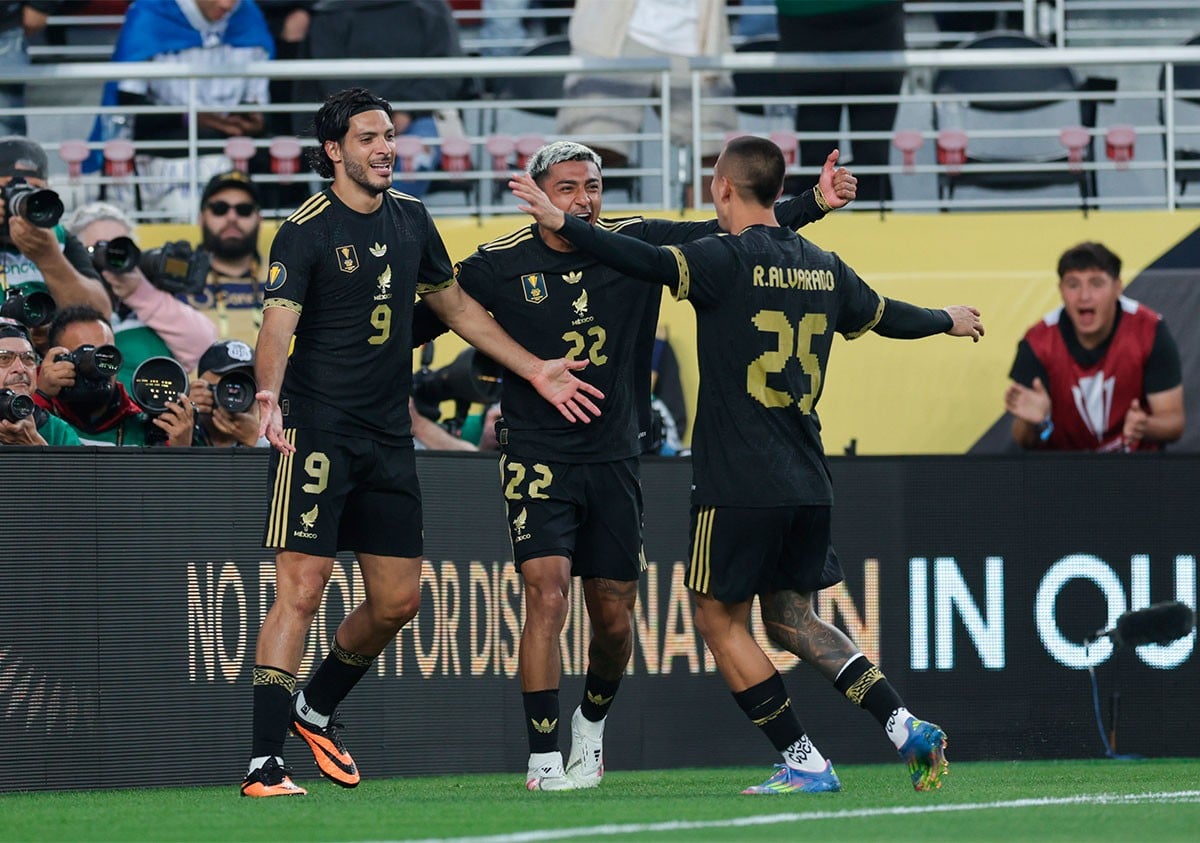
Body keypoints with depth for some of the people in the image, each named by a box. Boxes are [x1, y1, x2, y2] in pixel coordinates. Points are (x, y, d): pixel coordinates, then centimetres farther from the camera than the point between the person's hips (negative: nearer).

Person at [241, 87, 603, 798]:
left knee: (398, 602, 9)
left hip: (390, 438, 7)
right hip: (319, 432, -7)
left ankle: (317, 709, 33)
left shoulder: (410, 218, 11)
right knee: (302, 591, -14)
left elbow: (455, 305, 22)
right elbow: (278, 326, -20)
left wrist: (535, 371, 21)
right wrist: (270, 396, -40)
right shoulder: (307, 232, -9)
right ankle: (264, 763, -14)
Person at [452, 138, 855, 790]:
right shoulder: (499, 266, -7)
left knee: (614, 620, 8)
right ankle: (542, 759, -11)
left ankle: (591, 720, 38)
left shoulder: (637, 244, -2)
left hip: (614, 460, 3)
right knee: (547, 595, -18)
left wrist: (814, 203, -11)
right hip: (537, 459, -3)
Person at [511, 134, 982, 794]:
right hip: (808, 485, 7)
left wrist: (561, 222, -25)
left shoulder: (727, 260, -10)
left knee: (718, 617, 5)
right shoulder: (823, 268, 11)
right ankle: (905, 727, 5)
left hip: (738, 486, -7)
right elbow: (888, 317, 27)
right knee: (789, 616, 18)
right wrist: (949, 320, 47)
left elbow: (649, 262, -26)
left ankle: (804, 763, 2)